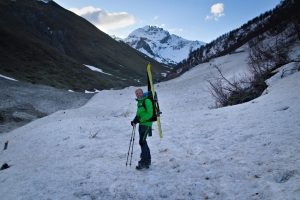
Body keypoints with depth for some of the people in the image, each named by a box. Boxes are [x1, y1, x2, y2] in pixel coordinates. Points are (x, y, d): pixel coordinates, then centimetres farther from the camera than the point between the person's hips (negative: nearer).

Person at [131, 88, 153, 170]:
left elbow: (149, 114, -18)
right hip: (141, 124, 9)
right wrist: (135, 121, 3)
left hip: (146, 124, -9)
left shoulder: (147, 101, -13)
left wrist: (140, 120, -19)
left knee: (142, 142, -10)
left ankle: (143, 162, -4)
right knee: (143, 142, 13)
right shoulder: (139, 102, 15)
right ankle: (148, 160, 25)